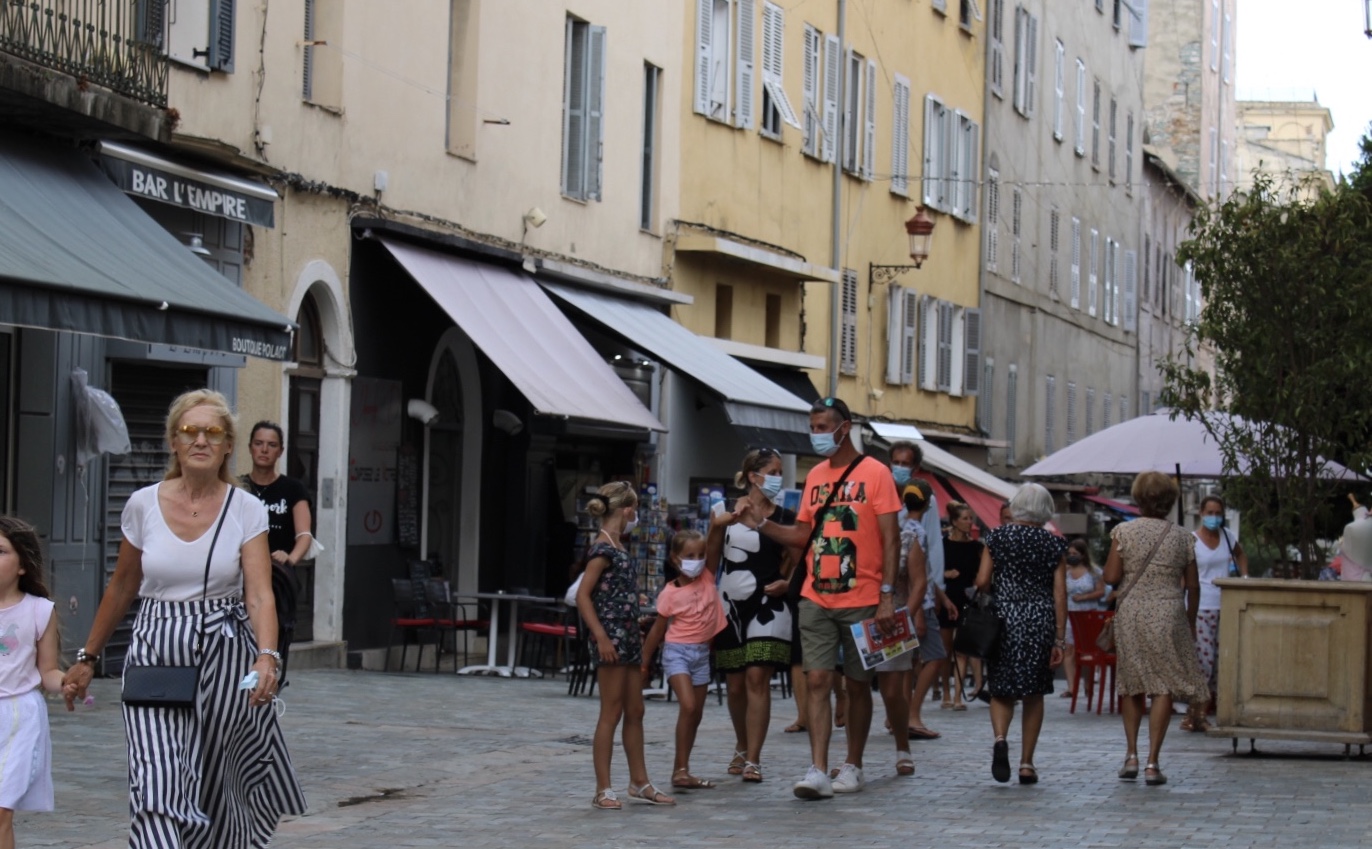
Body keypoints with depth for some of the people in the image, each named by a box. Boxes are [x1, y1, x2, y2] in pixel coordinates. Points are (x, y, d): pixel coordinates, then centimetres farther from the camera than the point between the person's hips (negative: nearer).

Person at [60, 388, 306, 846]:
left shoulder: (246, 511, -3)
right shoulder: (143, 505, 1)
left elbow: (260, 596, -12)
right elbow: (121, 589, 13)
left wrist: (267, 657, -29)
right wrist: (87, 658, 17)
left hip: (225, 654, 0)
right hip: (155, 655, 0)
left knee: (211, 787, 9)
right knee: (157, 784, -16)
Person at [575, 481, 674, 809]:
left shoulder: (617, 548, 15)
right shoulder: (603, 549, -12)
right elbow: (583, 595, -17)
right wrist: (601, 637, -22)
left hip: (628, 638, 9)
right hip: (612, 639, -9)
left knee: (635, 713, 14)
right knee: (611, 714, -6)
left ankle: (639, 782, 23)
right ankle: (603, 790, -2)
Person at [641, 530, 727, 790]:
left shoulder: (708, 578, 2)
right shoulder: (670, 593, -7)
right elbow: (658, 629, 0)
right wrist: (644, 663, 4)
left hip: (702, 652, 5)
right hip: (678, 651, -5)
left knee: (696, 713, 8)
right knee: (688, 706, -19)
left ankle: (681, 770, 17)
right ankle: (681, 770, -16)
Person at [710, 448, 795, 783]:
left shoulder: (786, 518, 5)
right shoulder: (726, 514, 3)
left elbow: (795, 563, 10)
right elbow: (710, 561, 9)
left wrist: (786, 582, -7)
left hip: (767, 606, -1)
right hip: (730, 605, 1)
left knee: (757, 679, -12)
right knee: (735, 684, 10)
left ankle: (753, 760, -11)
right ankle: (742, 748, 32)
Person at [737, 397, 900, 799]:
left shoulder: (874, 474, -5)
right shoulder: (815, 476, 11)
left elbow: (890, 538, -7)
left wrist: (887, 594, -14)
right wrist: (761, 524, 0)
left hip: (861, 601, -4)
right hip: (816, 600, 4)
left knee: (857, 685, 8)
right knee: (817, 682, -5)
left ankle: (852, 766, 21)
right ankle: (818, 772, -10)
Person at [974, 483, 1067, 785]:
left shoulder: (997, 537, 0)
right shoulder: (1055, 544, 1)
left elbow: (982, 582, -4)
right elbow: (1060, 594, -2)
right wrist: (1060, 638, 0)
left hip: (1003, 620, 0)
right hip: (1041, 623, 0)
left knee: (1001, 689, 8)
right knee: (1034, 694, 9)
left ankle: (1000, 739, -21)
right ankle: (1027, 763, 8)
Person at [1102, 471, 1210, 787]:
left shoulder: (1124, 532, -2)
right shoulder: (1182, 536, 2)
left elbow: (1111, 577, -6)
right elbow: (1193, 586, 5)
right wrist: (1191, 622, 16)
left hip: (1130, 614, 1)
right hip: (1168, 616, 0)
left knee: (1131, 685, 15)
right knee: (1164, 687, 1)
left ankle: (1131, 755, 8)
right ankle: (1152, 762, -4)